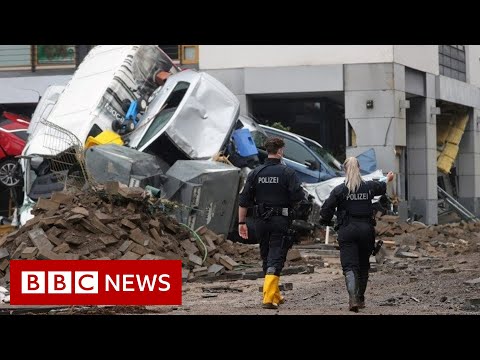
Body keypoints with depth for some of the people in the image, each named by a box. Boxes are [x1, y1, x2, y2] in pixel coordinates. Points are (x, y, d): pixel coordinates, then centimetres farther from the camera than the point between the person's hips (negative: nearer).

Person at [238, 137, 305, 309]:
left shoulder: (255, 173, 4)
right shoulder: (287, 172, -7)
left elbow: (244, 200, 3)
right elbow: (299, 198, -12)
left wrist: (241, 222, 8)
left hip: (261, 222, 4)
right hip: (280, 221, -4)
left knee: (266, 258, 17)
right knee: (276, 259, -6)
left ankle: (275, 295, 27)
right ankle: (269, 298, -19)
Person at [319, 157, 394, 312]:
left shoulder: (339, 190, -6)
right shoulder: (369, 187, 5)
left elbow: (326, 209, -8)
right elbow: (381, 187, 29)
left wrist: (325, 220, 14)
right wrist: (388, 179, 52)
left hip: (347, 230, -3)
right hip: (366, 229, 3)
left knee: (349, 266, -7)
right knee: (363, 265, 18)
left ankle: (353, 298, -28)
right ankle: (361, 299, 26)